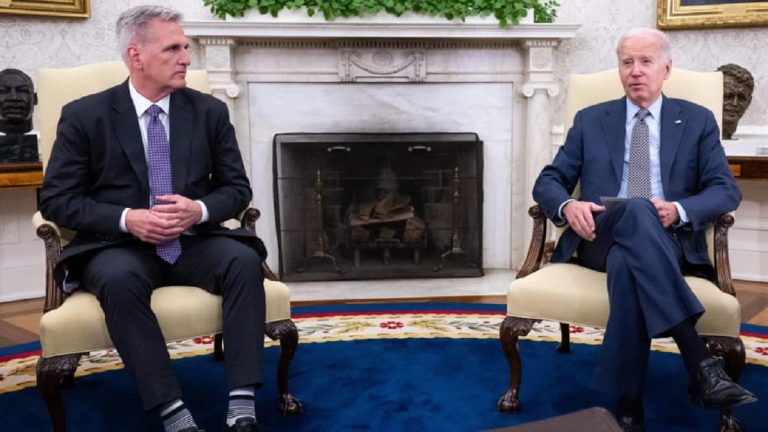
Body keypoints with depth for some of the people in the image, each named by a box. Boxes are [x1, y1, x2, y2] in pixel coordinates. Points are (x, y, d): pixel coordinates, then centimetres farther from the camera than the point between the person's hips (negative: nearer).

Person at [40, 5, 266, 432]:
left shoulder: (210, 111, 6)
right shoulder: (84, 115, 0)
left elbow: (237, 188, 8)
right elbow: (56, 199, -2)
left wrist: (200, 209, -14)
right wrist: (127, 219, -18)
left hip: (194, 241, 2)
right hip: (118, 245, -2)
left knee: (244, 260, -29)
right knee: (119, 278, -36)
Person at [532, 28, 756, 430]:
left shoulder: (698, 120, 15)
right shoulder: (590, 120, 17)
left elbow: (726, 190, 7)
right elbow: (547, 181, 13)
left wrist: (680, 210, -16)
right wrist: (568, 206, -13)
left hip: (669, 241, 0)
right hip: (600, 237, 0)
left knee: (627, 263, -40)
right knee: (637, 212, -39)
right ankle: (700, 361, -45)